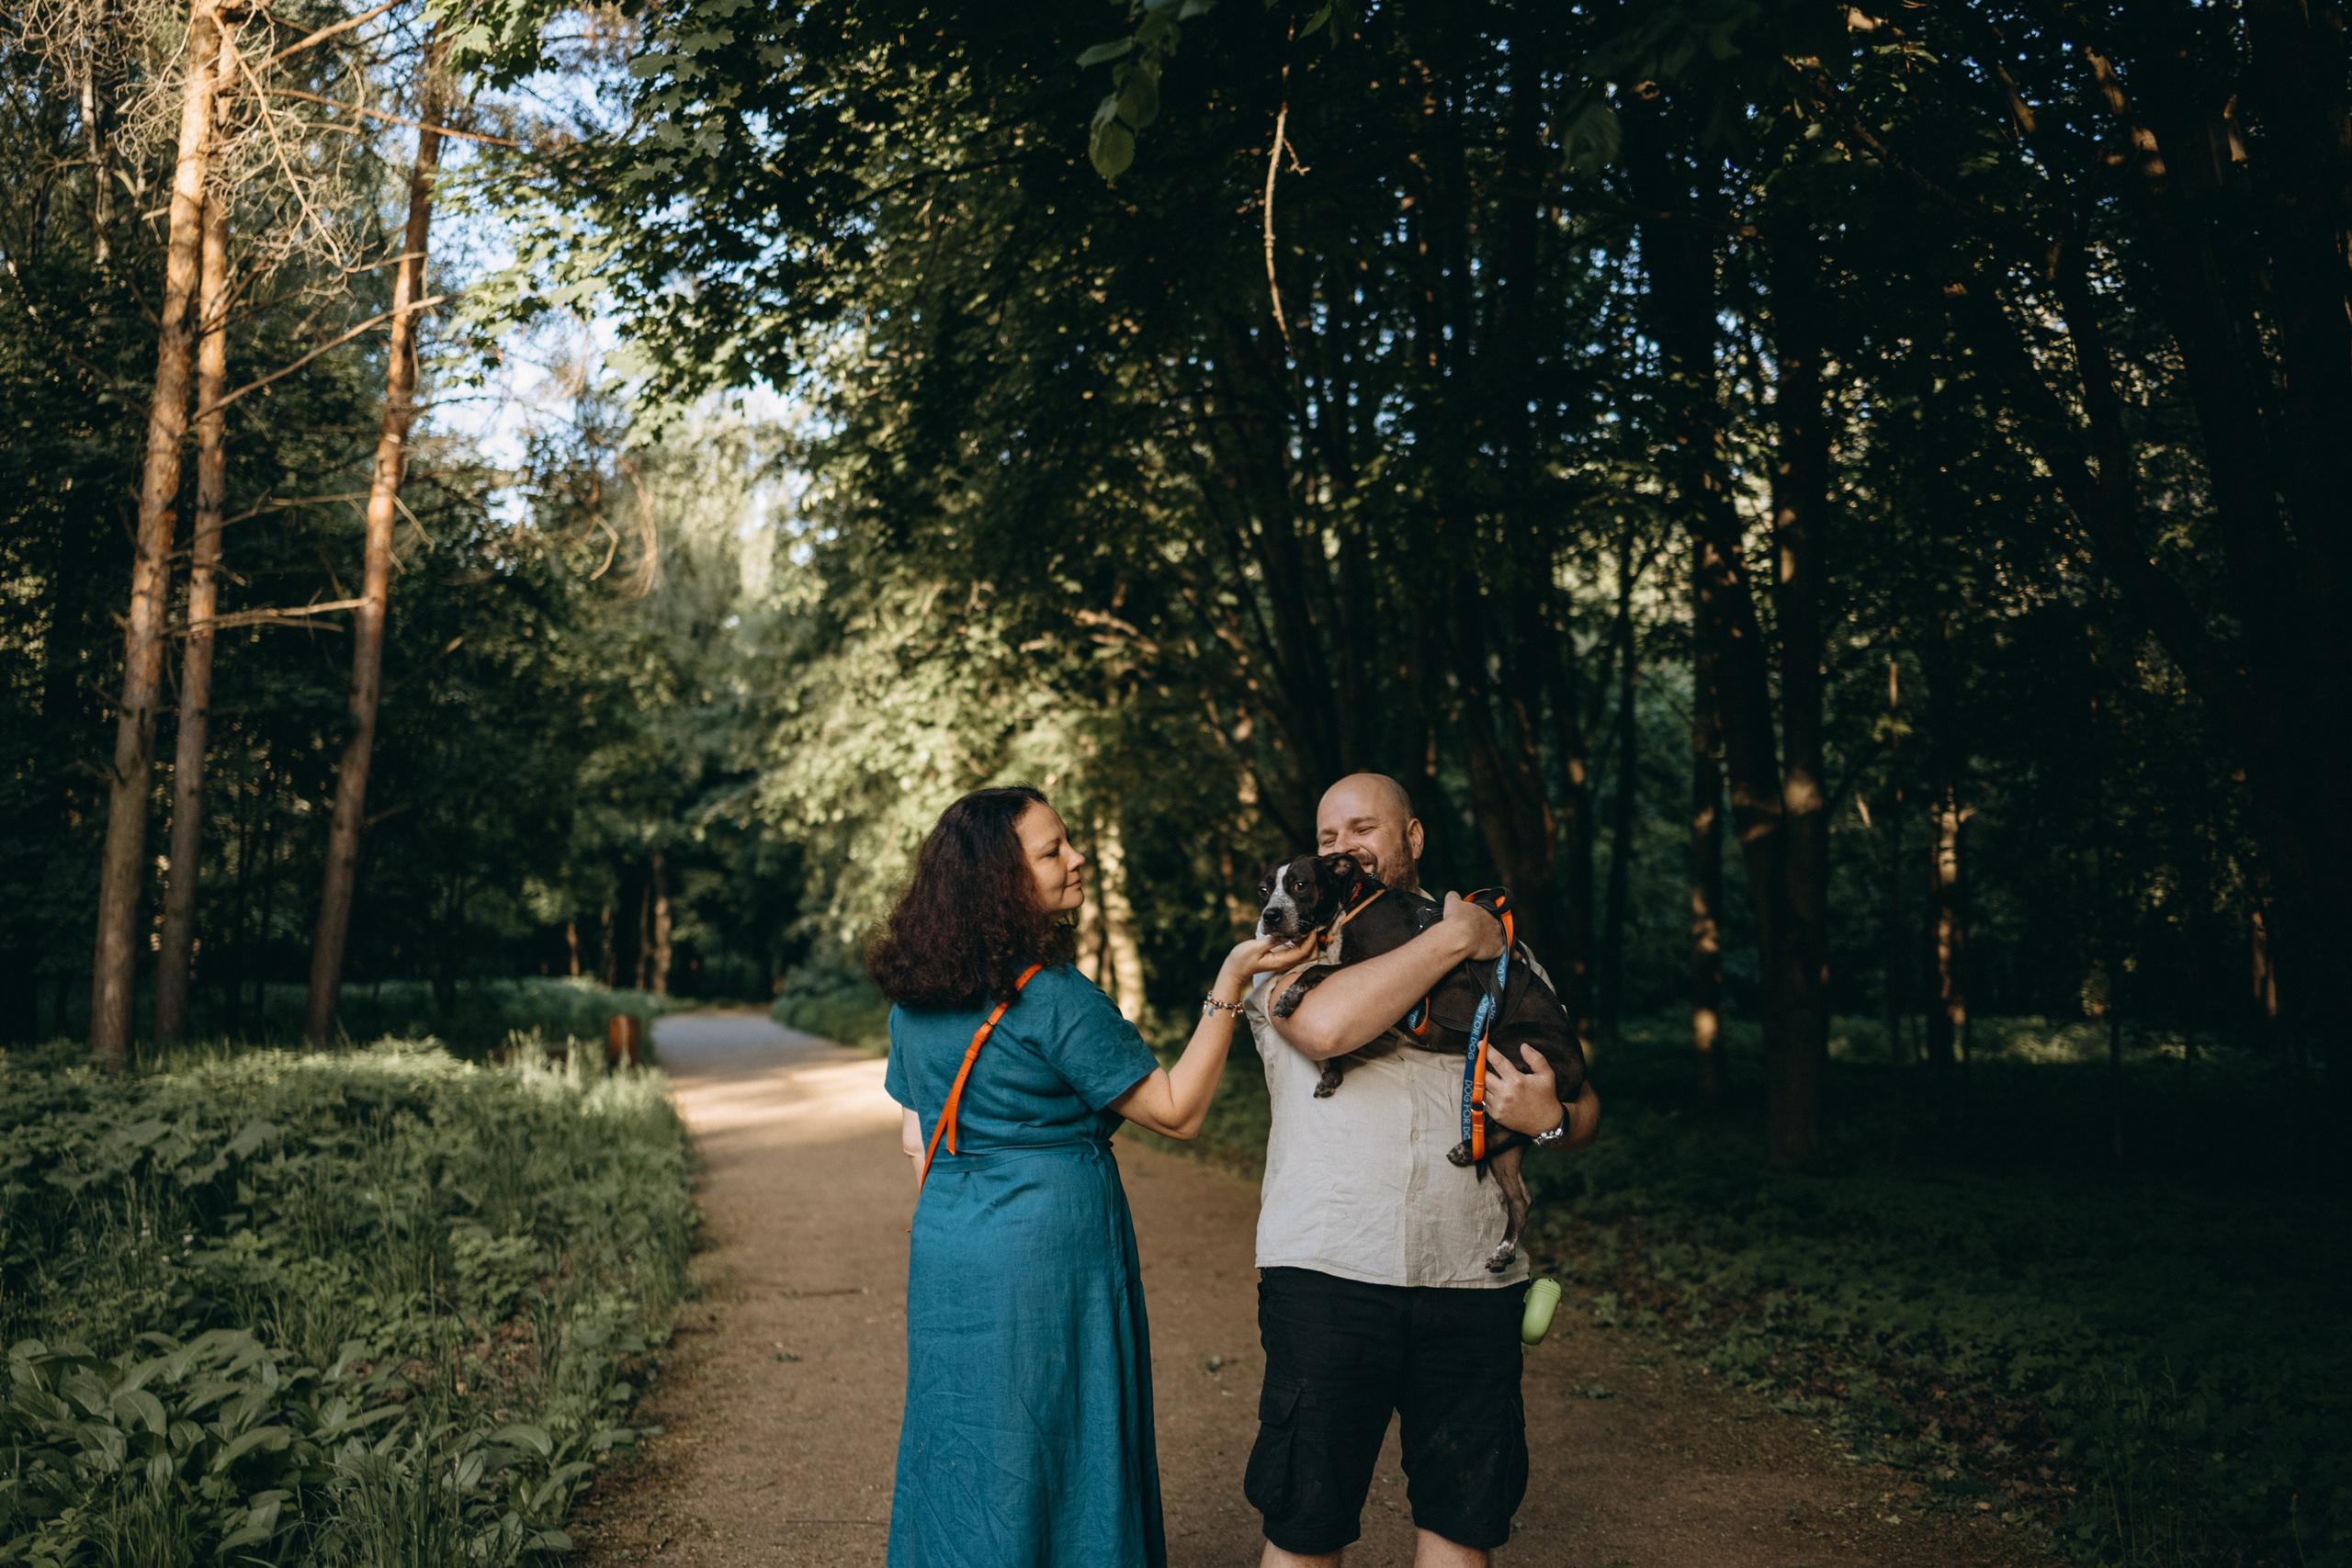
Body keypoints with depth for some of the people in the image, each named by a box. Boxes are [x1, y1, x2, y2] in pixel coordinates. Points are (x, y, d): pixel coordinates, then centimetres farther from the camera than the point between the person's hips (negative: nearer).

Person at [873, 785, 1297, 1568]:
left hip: (946, 1243, 7)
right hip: (1048, 1246, -7)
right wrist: (1229, 987, -13)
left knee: (964, 1459, 16)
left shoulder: (913, 997, 5)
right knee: (1057, 1463, 6)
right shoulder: (1054, 997, -18)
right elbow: (1177, 1111, -13)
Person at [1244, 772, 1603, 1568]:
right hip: (1329, 1270, -2)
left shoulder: (1497, 952, 15)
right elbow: (1323, 1025, -17)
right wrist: (1451, 937, -9)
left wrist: (1551, 1118, -9)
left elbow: (1583, 1108, 15)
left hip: (1473, 1280, 3)